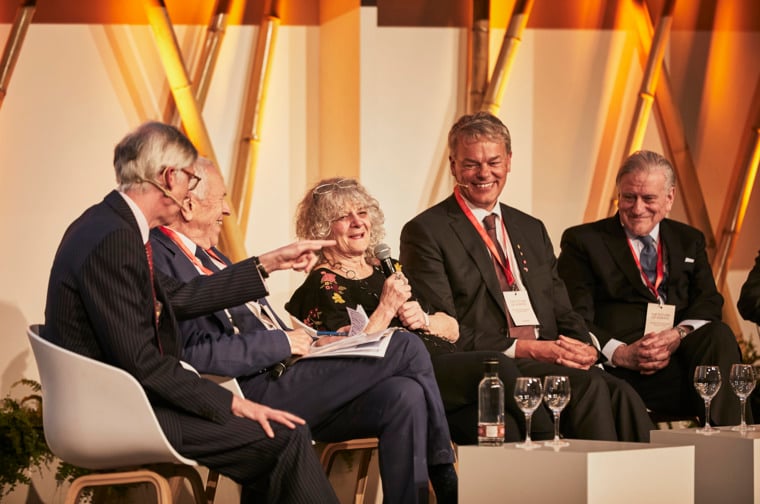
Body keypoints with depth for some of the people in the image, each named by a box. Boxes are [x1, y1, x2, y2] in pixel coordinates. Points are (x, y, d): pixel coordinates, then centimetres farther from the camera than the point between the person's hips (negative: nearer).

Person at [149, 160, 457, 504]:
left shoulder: (206, 254, 22)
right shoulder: (160, 258, -11)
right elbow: (195, 353, -22)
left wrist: (308, 342, 6)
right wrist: (280, 342, -14)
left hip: (277, 370, 10)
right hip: (256, 391, -10)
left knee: (405, 396, -13)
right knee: (407, 350, -11)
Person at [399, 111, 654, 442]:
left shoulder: (532, 230, 24)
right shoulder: (425, 232, 2)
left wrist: (583, 346, -2)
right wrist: (522, 348, -16)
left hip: (550, 362, 6)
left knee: (622, 396, -25)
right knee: (588, 386, -31)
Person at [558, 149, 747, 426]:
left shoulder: (690, 240, 24)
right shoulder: (583, 240, 11)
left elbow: (709, 302, 10)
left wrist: (678, 335, -14)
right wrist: (621, 354, -18)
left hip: (680, 351, 4)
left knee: (719, 335, -32)